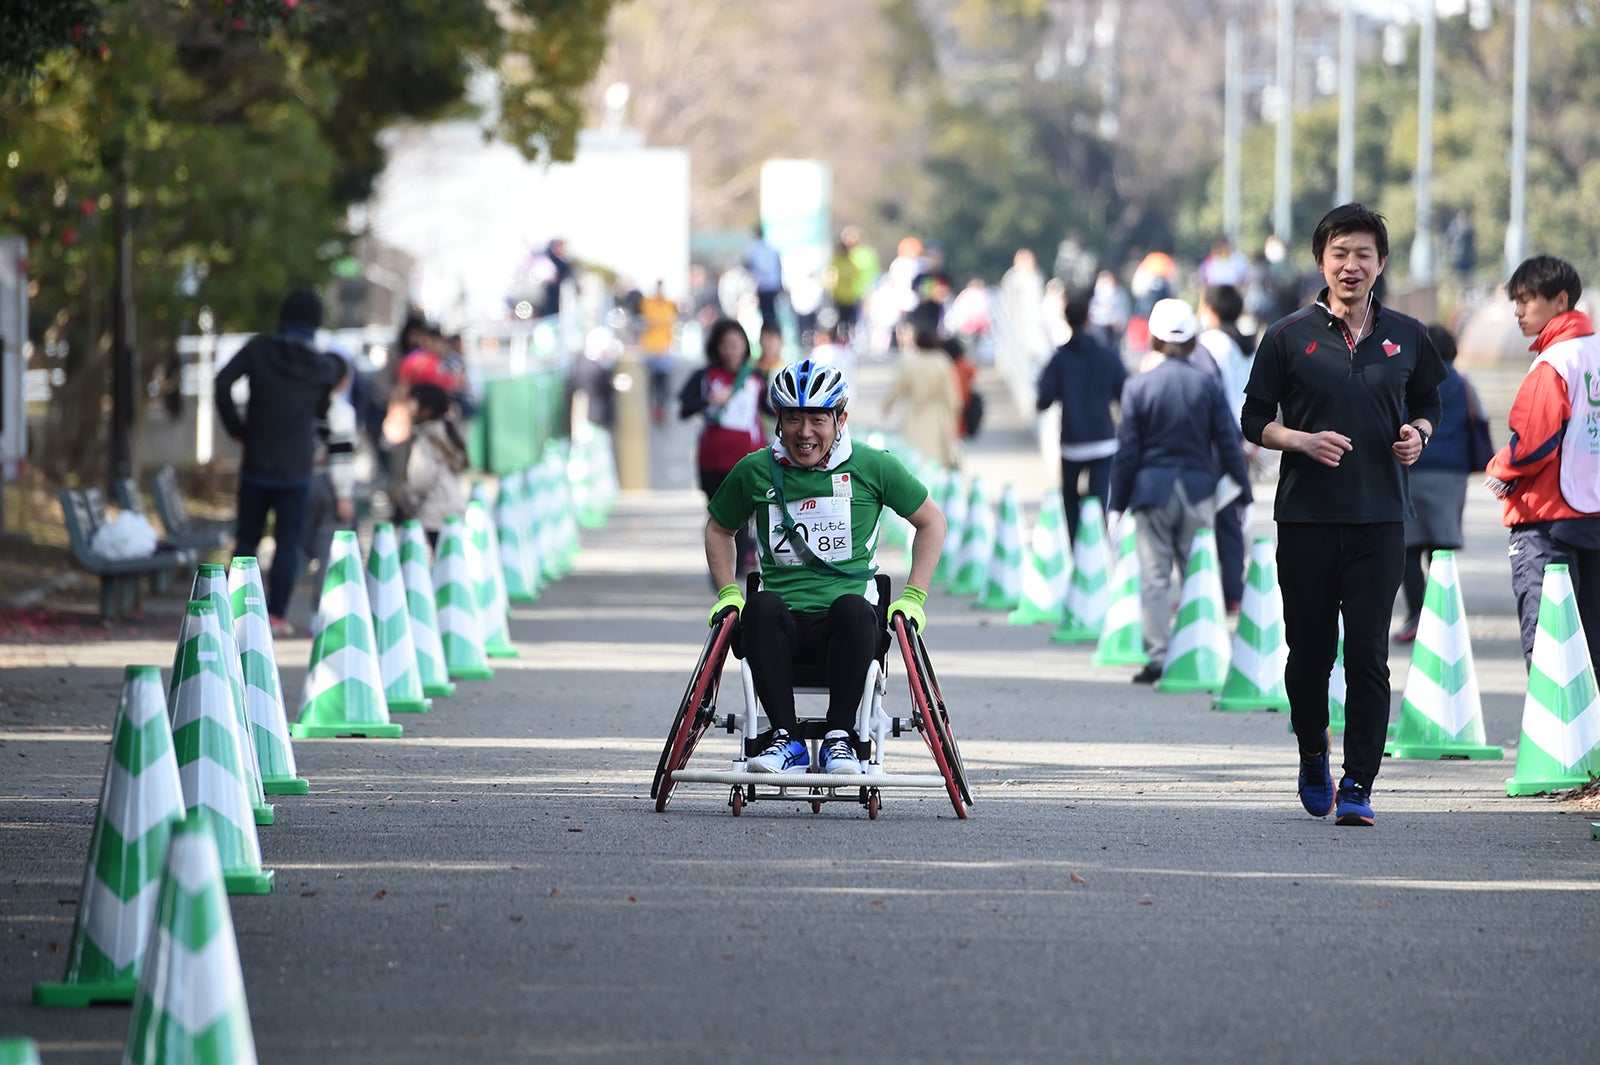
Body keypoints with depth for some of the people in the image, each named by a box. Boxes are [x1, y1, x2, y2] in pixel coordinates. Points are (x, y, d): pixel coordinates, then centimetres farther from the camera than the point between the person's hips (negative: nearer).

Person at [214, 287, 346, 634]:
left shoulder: (259, 349, -3)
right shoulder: (323, 367, -4)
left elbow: (223, 380, -14)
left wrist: (235, 427, -4)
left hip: (255, 463, 1)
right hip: (295, 470, -1)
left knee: (247, 537, 12)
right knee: (288, 541, 4)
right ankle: (276, 614, -2)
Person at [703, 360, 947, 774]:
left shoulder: (873, 467, 4)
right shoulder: (755, 471, 8)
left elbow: (931, 522, 15)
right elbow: (719, 529, 25)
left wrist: (913, 598, 7)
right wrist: (728, 593, 12)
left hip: (849, 630, -1)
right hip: (785, 630, 1)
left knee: (852, 607, -37)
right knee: (762, 605, -35)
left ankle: (841, 737, -26)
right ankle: (786, 739, -29)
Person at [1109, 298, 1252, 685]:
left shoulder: (1139, 386, -3)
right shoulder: (1208, 384, -1)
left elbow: (1127, 451, -2)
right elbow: (1229, 443, 1)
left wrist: (1117, 504, 4)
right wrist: (1244, 493, 9)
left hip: (1151, 489, -1)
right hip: (1197, 489, 1)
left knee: (1154, 577, 1)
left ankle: (1157, 657, -4)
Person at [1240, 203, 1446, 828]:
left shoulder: (1405, 337, 8)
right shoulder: (1289, 337, 2)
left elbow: (1427, 404, 22)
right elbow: (1255, 422, 4)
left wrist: (1417, 435, 0)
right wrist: (1304, 440, -14)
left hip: (1379, 518, 0)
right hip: (1306, 518, 0)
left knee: (1368, 653, -7)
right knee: (1309, 652, 7)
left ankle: (1358, 787, -6)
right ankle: (1313, 762, 30)